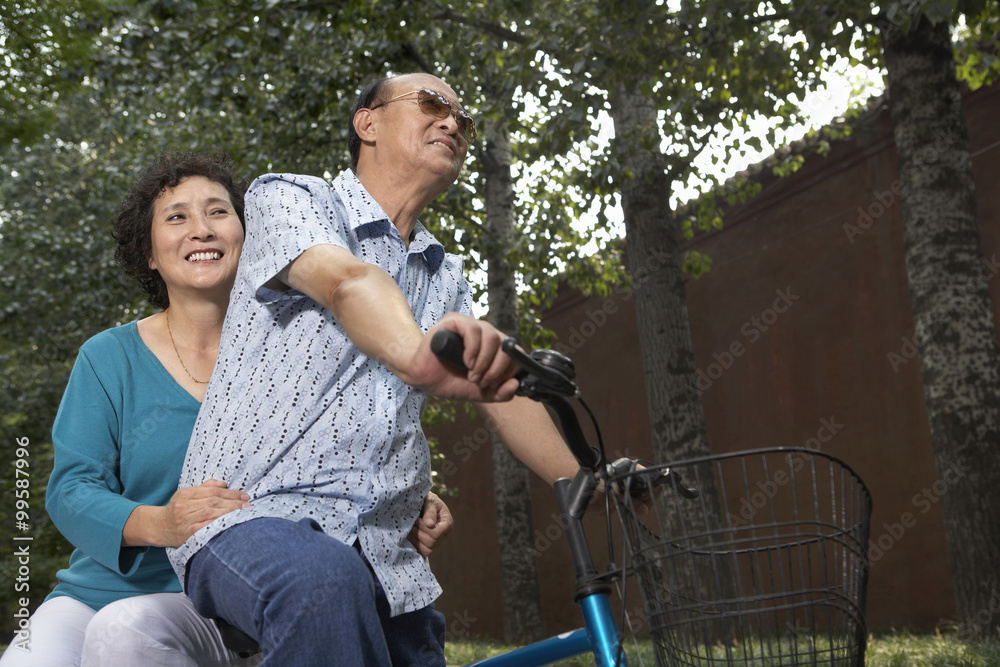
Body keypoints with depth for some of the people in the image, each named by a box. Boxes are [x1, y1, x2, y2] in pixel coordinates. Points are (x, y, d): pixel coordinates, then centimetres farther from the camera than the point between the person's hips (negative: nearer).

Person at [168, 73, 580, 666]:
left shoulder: (446, 277, 21)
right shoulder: (291, 197, 1)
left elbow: (506, 393, 12)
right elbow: (348, 283, -22)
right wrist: (418, 355, -43)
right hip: (250, 514, -6)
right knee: (326, 584, -37)